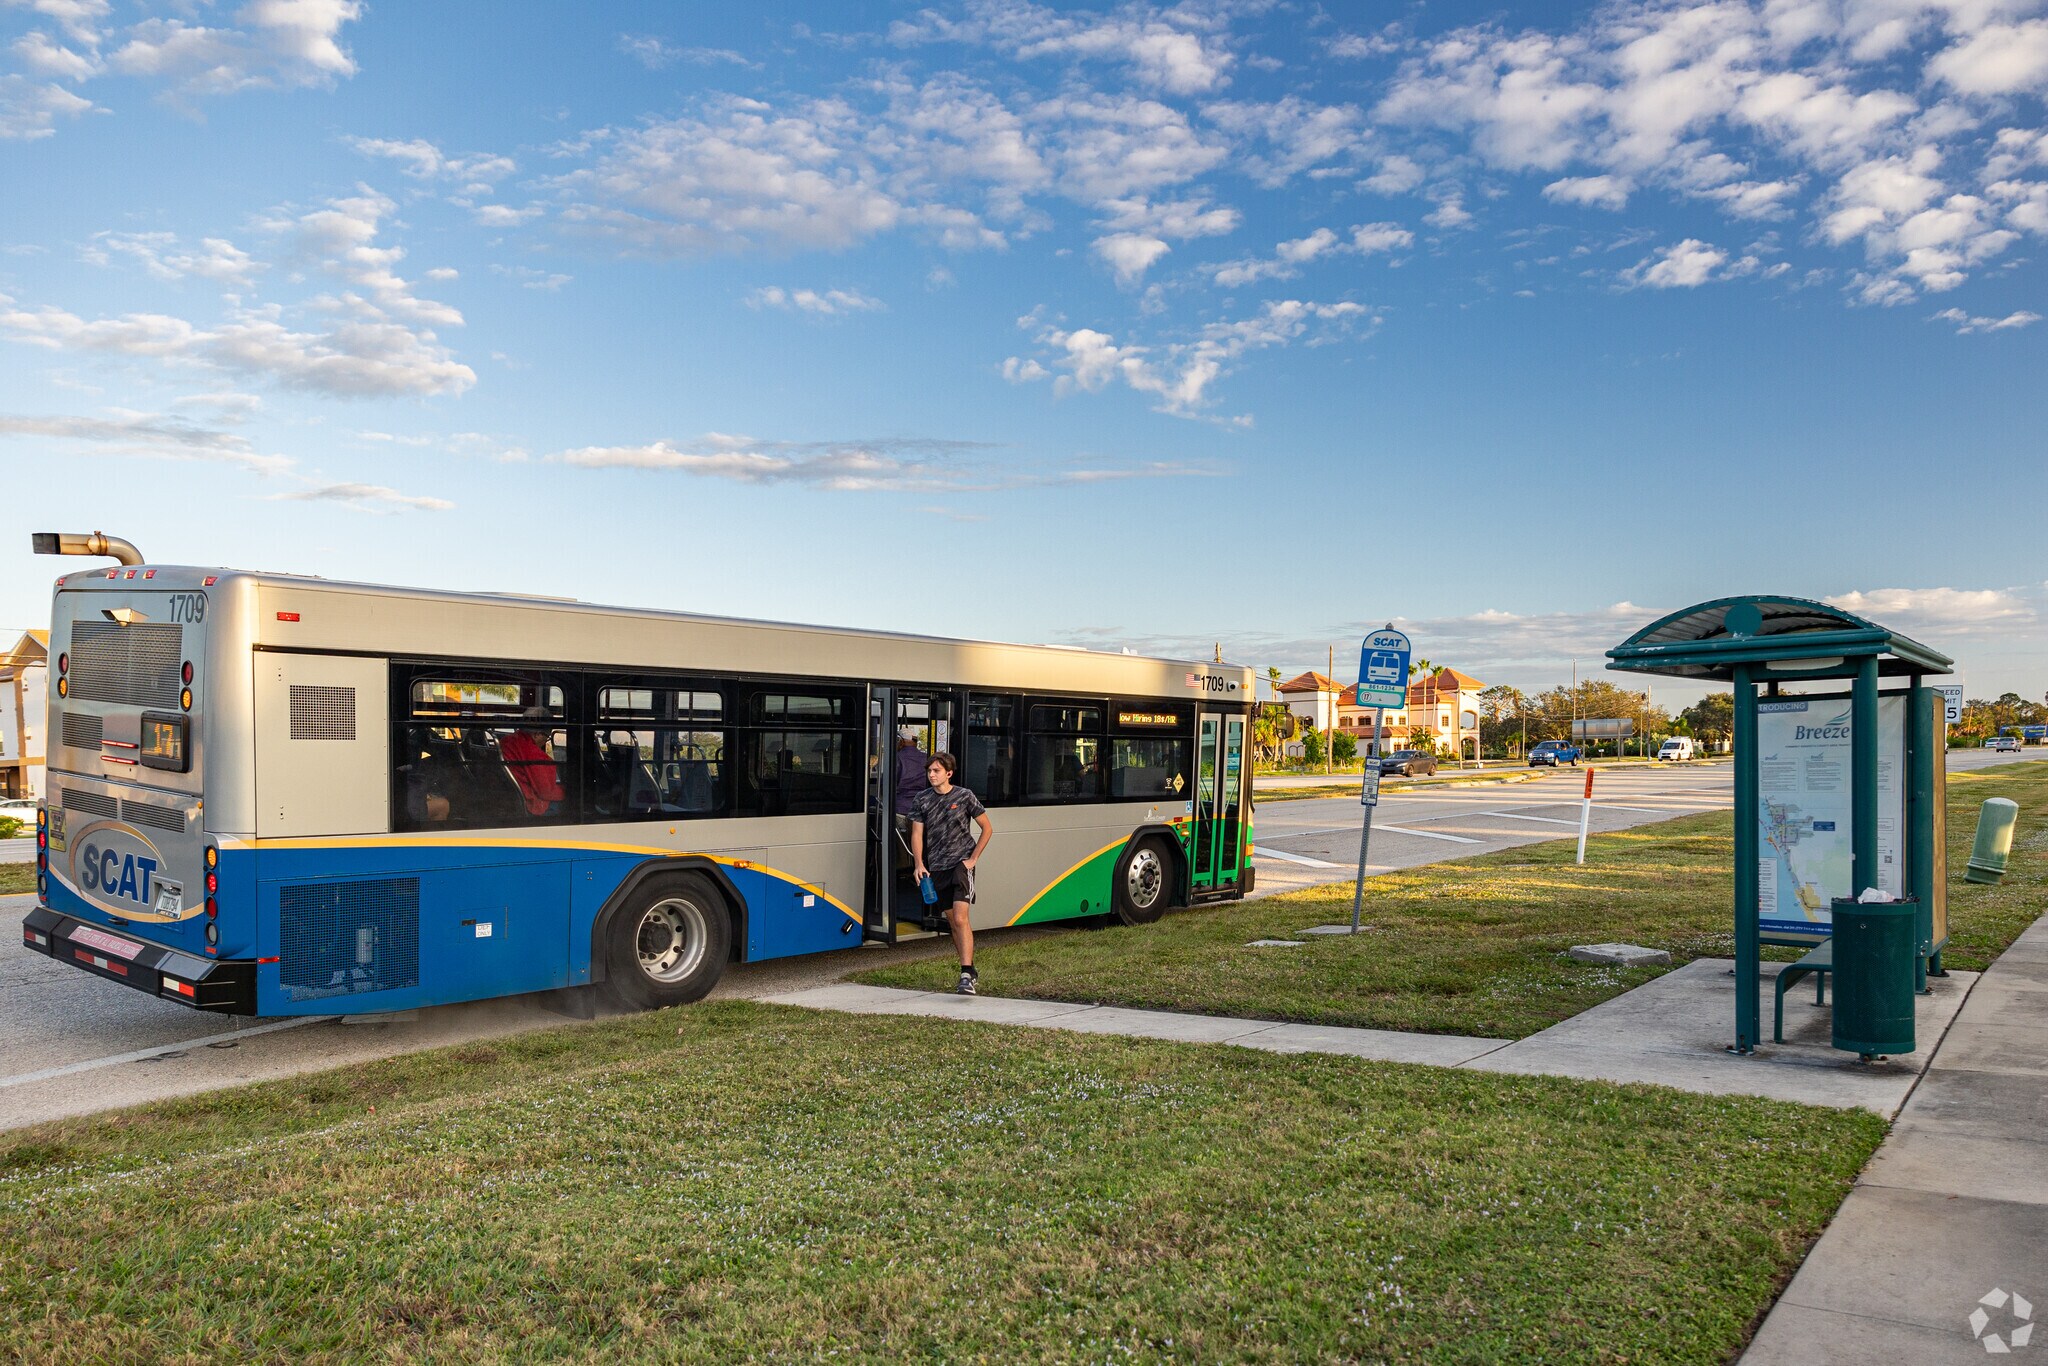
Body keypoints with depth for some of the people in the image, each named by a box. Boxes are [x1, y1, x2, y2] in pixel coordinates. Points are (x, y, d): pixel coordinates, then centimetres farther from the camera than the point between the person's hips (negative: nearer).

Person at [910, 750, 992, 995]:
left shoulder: (964, 797, -4)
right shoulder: (923, 799, 5)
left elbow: (987, 828, 2)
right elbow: (917, 833, 5)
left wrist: (973, 858, -5)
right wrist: (919, 864, -9)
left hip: (961, 863, -4)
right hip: (937, 867, 4)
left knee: (960, 918, -17)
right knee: (952, 921, 10)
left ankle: (966, 976, -20)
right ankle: (970, 970, 24)